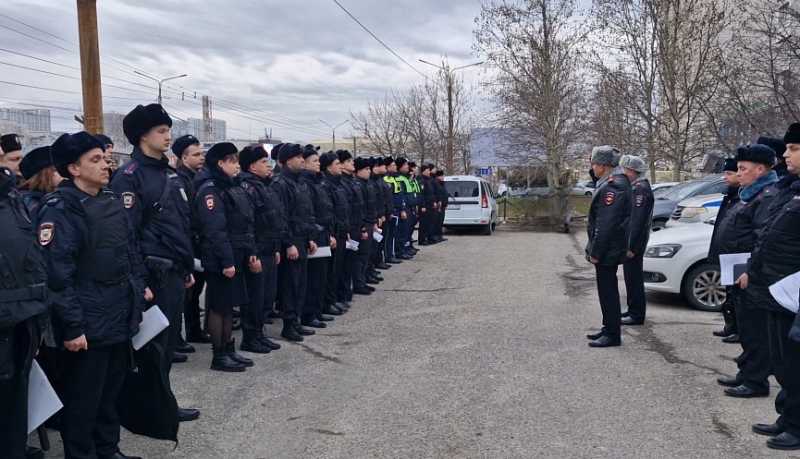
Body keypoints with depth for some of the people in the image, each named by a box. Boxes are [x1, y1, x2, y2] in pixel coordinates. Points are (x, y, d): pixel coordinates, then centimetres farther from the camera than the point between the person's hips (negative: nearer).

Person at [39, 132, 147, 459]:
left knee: (112, 389, 20)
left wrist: (139, 286, 13)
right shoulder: (60, 209, -15)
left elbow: (131, 249, 19)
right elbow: (58, 274, -20)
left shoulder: (113, 201, 9)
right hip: (89, 323, -8)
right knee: (83, 398, 7)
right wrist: (72, 327, -21)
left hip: (121, 316, 8)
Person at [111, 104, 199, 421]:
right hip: (154, 273, -8)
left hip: (175, 271, 8)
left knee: (168, 338, 14)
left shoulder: (170, 174, 15)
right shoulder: (130, 175, -11)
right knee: (154, 340, 0)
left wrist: (188, 267, 19)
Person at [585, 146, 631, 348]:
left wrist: (596, 252, -20)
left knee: (608, 291, -3)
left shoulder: (613, 186, -20)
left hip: (608, 250, -10)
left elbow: (606, 224, -22)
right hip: (610, 249, 10)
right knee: (607, 290, 17)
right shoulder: (616, 182, 13)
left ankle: (612, 335, 4)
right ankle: (609, 328, 28)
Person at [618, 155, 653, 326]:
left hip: (634, 242, -10)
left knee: (634, 277, -4)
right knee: (631, 276, 16)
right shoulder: (635, 187, 16)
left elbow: (638, 220, -22)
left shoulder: (641, 189, -16)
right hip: (629, 240, 10)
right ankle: (633, 310, 26)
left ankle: (636, 315, 3)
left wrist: (631, 246, -23)